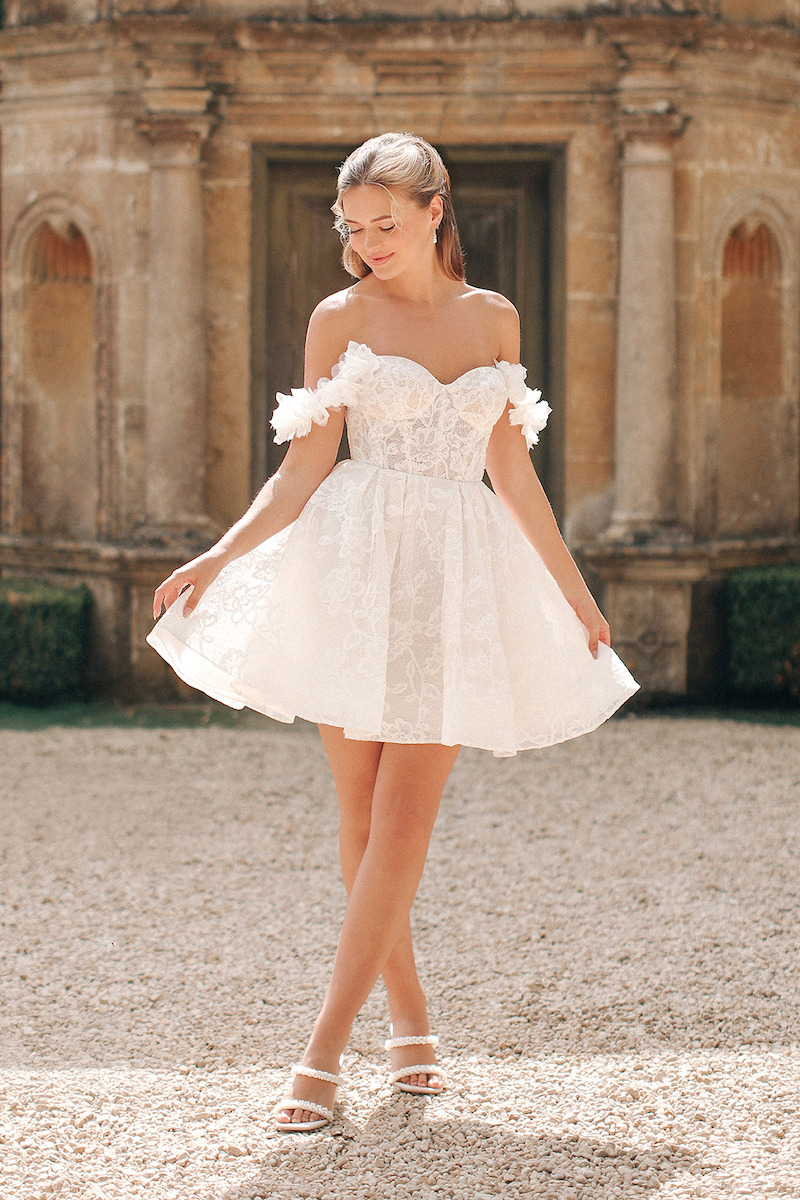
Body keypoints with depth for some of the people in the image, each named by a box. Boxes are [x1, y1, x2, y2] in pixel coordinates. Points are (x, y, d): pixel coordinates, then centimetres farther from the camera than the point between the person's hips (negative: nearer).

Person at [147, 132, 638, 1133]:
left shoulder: (493, 318, 10)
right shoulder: (341, 319, 4)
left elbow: (512, 470, 15)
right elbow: (306, 467, 1)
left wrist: (576, 591, 16)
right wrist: (218, 557, -10)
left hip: (460, 577, 1)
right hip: (353, 570, -1)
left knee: (404, 821, -7)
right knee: (362, 814, 2)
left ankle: (323, 1052, -6)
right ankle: (409, 1012, 21)